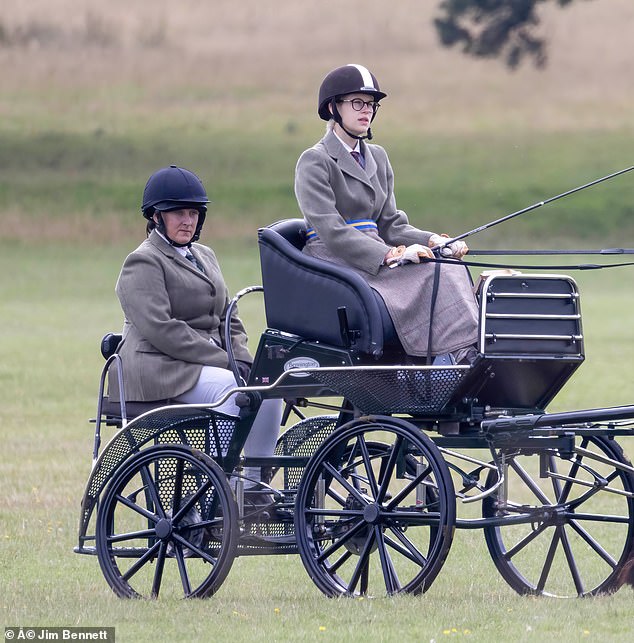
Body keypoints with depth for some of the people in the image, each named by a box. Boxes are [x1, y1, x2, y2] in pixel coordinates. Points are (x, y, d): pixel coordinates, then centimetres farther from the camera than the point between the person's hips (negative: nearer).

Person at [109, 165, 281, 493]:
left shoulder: (205, 257, 23)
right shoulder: (143, 263, -3)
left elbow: (227, 319, 24)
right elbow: (160, 329, -16)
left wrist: (242, 360, 1)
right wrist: (223, 361, -19)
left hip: (207, 363, 8)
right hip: (158, 368, -8)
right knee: (230, 389, -32)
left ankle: (254, 481, -15)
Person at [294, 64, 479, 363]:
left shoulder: (377, 158, 19)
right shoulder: (314, 162, -4)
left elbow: (390, 224, 16)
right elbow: (331, 231, -15)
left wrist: (435, 242, -4)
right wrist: (391, 255, -25)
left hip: (374, 257, 7)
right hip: (333, 265, -7)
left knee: (450, 269, -22)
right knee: (430, 276, -29)